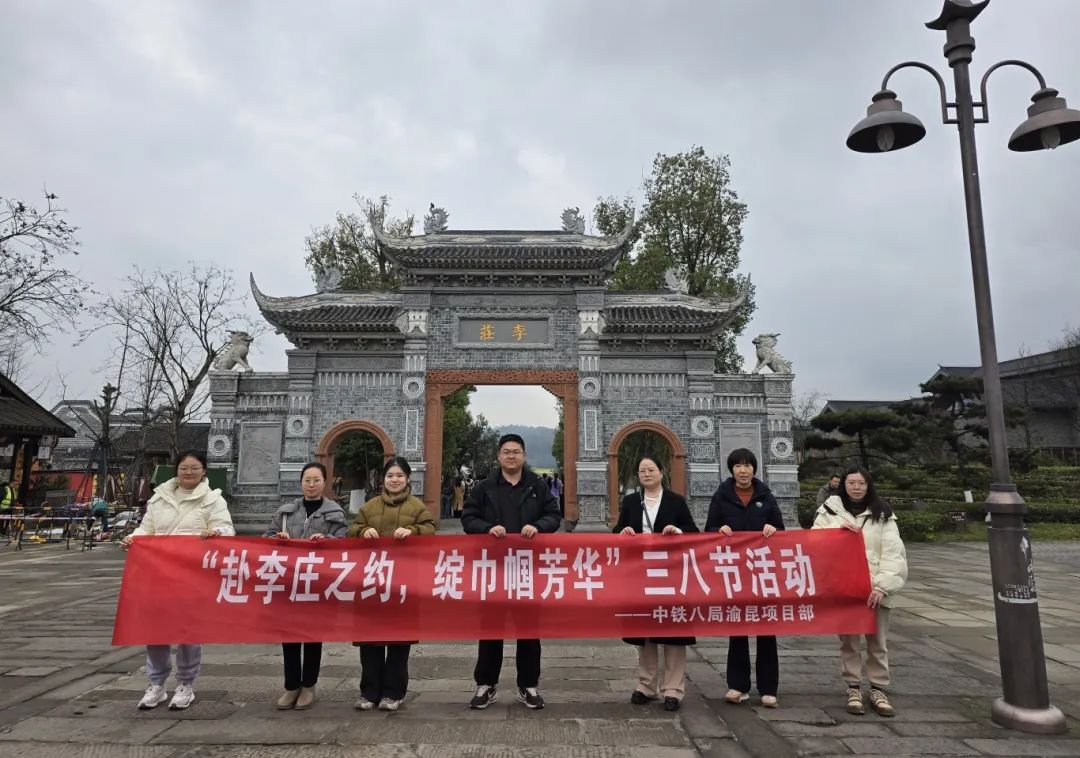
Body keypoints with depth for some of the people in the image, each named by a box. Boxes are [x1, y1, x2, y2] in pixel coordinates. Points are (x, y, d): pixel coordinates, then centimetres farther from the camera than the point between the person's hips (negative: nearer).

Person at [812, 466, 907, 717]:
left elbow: (893, 552, -4)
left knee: (877, 642, 9)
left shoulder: (882, 514, 2)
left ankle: (879, 690, 22)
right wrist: (837, 527, -15)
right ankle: (853, 689, 19)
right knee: (848, 641, 7)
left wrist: (882, 586, -14)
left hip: (874, 588, 0)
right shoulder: (830, 509, 6)